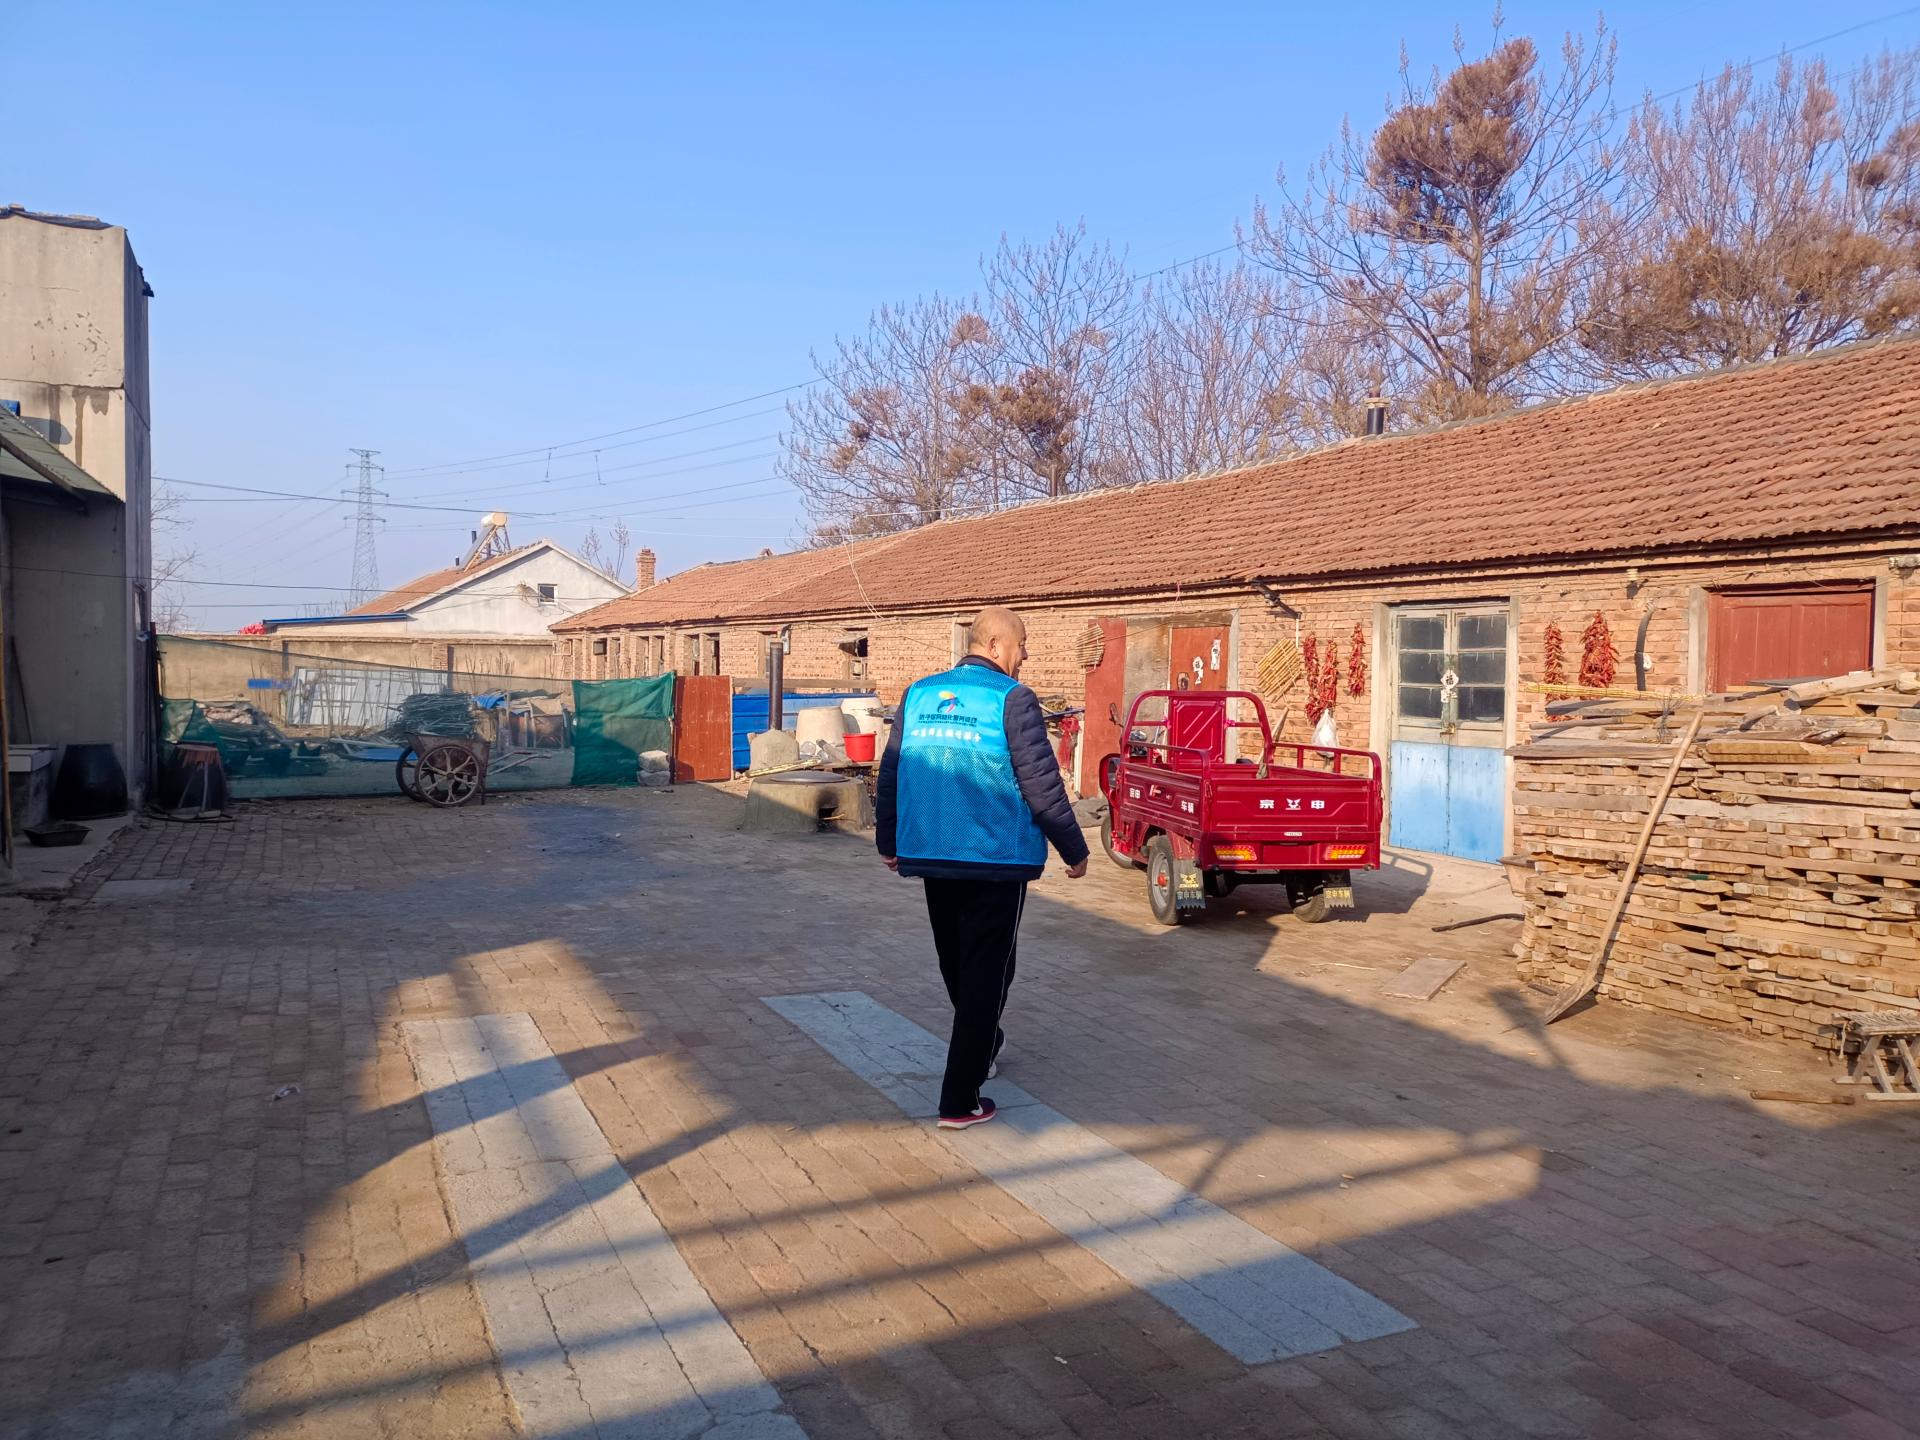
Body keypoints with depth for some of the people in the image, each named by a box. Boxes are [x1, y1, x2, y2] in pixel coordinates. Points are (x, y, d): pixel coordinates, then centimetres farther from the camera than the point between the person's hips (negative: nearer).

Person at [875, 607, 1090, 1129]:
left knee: (955, 964, 23)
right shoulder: (1011, 699, -11)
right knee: (985, 973, 3)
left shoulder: (919, 694, 6)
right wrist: (1074, 850, -2)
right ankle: (960, 1100, 3)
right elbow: (1041, 783, -13)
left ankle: (982, 1045, 45)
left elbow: (890, 774, 10)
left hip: (931, 857, 6)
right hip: (997, 859, -6)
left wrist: (888, 842, 21)